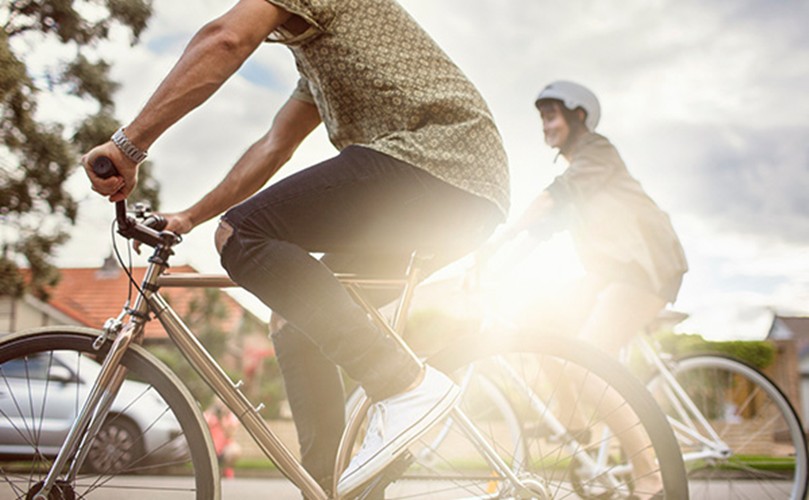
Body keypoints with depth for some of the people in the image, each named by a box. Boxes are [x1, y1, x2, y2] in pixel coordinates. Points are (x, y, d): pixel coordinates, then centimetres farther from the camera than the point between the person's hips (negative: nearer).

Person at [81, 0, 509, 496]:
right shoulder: (315, 53, 34)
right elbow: (274, 146, 35)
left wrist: (129, 144, -15)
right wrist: (189, 217, 33)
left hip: (436, 156, -10)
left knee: (242, 233, -17)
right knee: (301, 325, 12)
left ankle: (407, 386, -22)